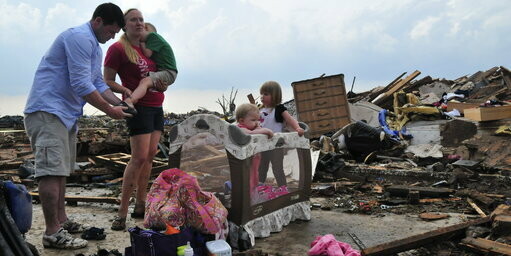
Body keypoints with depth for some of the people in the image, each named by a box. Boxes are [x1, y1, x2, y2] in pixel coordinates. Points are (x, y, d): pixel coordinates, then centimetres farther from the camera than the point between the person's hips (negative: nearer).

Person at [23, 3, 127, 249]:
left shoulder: (95, 48, 19)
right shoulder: (80, 37, -15)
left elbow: (98, 84, 18)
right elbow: (81, 85, -22)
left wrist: (120, 103, 4)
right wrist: (110, 111, -16)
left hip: (66, 114, 11)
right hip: (48, 110, -11)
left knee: (60, 170, 14)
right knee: (52, 170, -12)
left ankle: (61, 221, 23)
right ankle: (52, 233, -10)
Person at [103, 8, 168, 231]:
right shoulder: (117, 49, -6)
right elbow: (107, 81, -7)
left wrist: (161, 84, 6)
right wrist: (125, 91, -25)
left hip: (156, 107, 8)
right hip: (138, 107, -8)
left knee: (150, 155, 7)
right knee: (139, 157, -13)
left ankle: (140, 206, 16)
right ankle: (122, 212, -7)